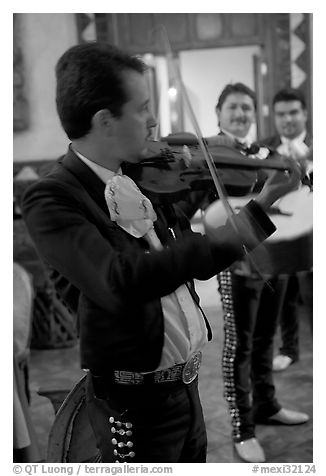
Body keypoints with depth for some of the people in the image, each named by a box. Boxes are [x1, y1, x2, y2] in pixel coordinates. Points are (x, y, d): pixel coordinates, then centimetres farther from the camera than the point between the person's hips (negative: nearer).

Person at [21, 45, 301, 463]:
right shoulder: (50, 200, -18)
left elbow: (197, 260, 11)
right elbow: (120, 283, -34)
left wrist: (262, 203, 2)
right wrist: (232, 232, -33)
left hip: (186, 383, 7)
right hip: (135, 403, -7)